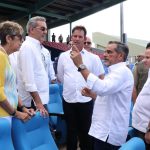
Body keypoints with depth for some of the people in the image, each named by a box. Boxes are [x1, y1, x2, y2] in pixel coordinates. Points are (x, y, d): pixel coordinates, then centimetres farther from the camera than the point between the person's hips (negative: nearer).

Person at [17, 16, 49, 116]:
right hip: (34, 102, -9)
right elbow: (29, 81, -22)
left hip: (40, 100, 9)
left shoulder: (36, 47, 14)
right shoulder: (28, 47, -15)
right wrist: (38, 103, -21)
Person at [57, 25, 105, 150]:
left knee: (85, 130, 11)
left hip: (86, 99, -1)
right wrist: (70, 86, 9)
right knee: (71, 130, 15)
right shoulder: (63, 56, 3)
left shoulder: (91, 57, 0)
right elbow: (60, 77, 11)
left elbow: (100, 76, 6)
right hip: (68, 99, 1)